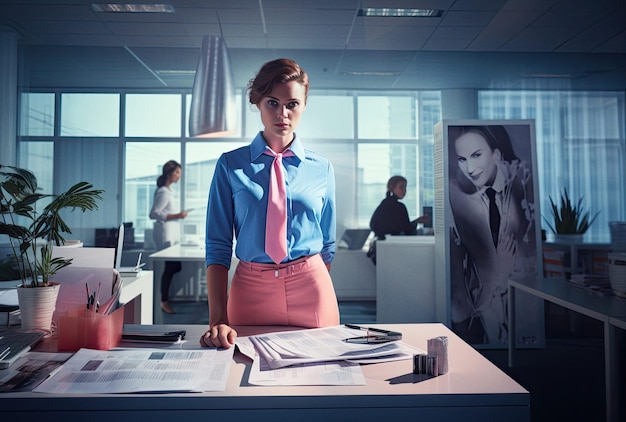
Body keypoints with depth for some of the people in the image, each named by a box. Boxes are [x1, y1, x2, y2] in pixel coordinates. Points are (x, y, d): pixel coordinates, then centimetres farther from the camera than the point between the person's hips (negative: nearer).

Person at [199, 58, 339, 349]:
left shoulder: (321, 169, 4)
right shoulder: (230, 165, -1)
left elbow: (327, 244, 11)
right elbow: (218, 246, -6)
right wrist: (218, 320, -15)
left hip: (312, 288, 2)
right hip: (250, 289, -1)